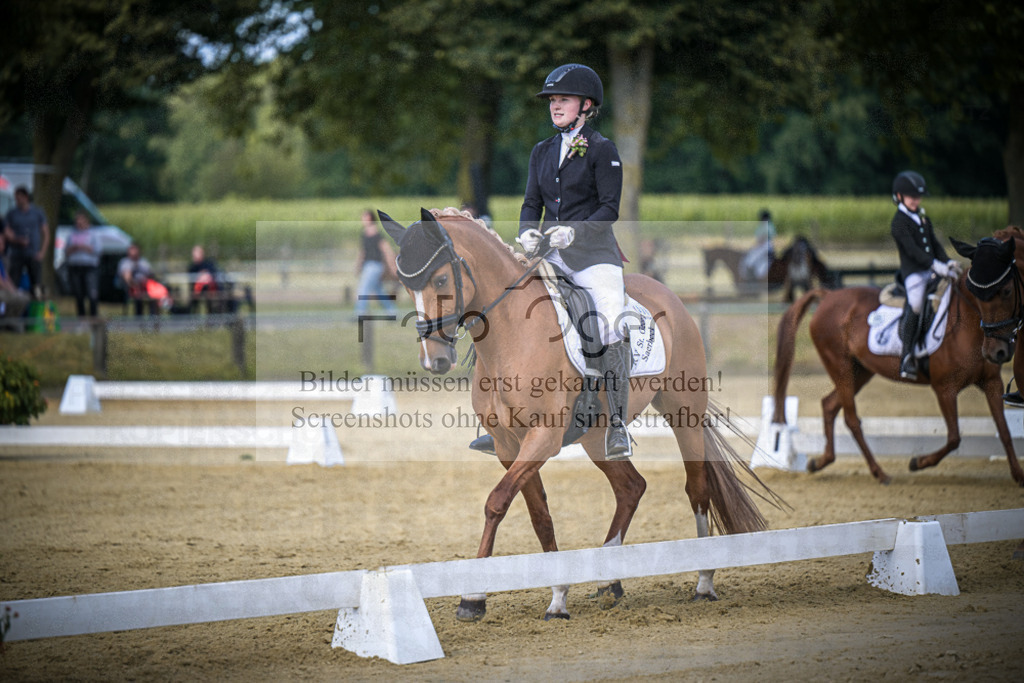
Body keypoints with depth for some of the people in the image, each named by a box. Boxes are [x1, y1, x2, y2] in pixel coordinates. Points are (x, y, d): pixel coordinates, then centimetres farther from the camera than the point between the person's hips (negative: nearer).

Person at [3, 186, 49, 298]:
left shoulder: (37, 212, 6)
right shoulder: (11, 214, 6)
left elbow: (46, 233, 8)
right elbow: (8, 234, 2)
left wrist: (42, 251, -4)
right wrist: (18, 240, -19)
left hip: (34, 255, 0)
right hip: (16, 254, 0)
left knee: (36, 285, -5)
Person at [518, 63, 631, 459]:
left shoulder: (602, 150, -1)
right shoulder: (542, 152, 15)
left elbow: (610, 209, -7)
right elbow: (532, 203, 16)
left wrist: (574, 231, -21)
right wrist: (528, 233, -6)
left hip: (594, 252, -5)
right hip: (550, 252, 5)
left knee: (612, 325, -22)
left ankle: (617, 427, -19)